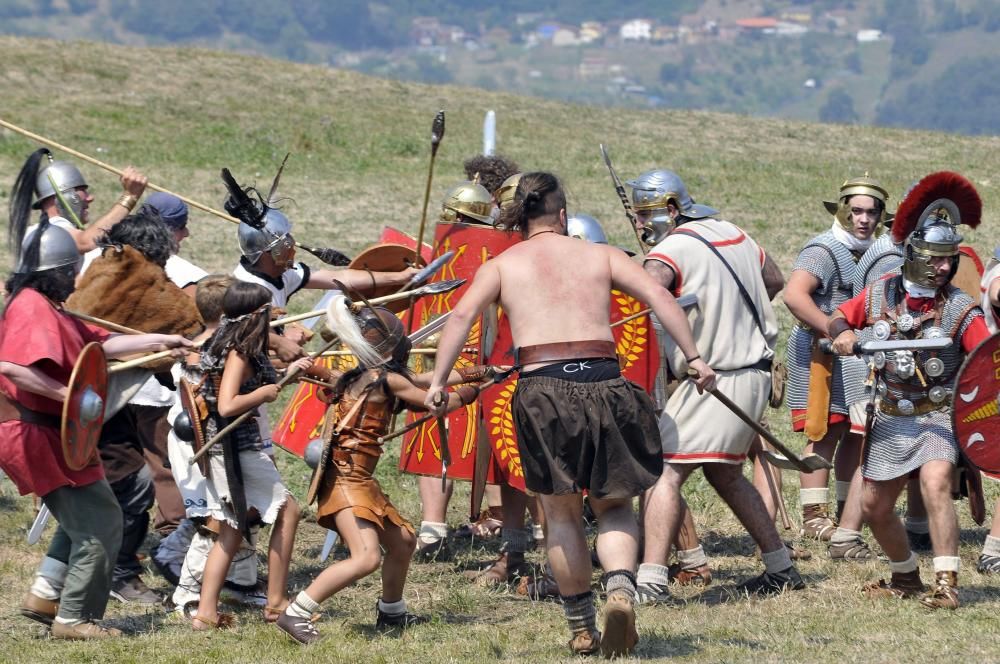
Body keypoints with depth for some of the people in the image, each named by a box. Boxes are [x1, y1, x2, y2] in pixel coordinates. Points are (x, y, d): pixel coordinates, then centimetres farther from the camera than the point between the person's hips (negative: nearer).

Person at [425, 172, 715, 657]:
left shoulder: (502, 265, 16)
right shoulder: (600, 255, 17)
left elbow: (463, 314, 0)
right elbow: (658, 296, 5)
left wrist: (438, 380, -2)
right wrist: (694, 358, 3)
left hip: (544, 386, -1)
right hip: (604, 381, 1)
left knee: (561, 512, 13)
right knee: (613, 504, 13)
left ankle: (582, 628, 14)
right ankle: (621, 588, -15)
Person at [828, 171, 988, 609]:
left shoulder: (959, 309, -10)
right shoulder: (880, 295, 0)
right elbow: (838, 318, 12)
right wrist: (841, 333, -11)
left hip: (937, 416, -5)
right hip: (890, 419, 5)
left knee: (935, 484, -29)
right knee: (874, 506, 10)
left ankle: (946, 584, -25)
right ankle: (905, 577, 34)